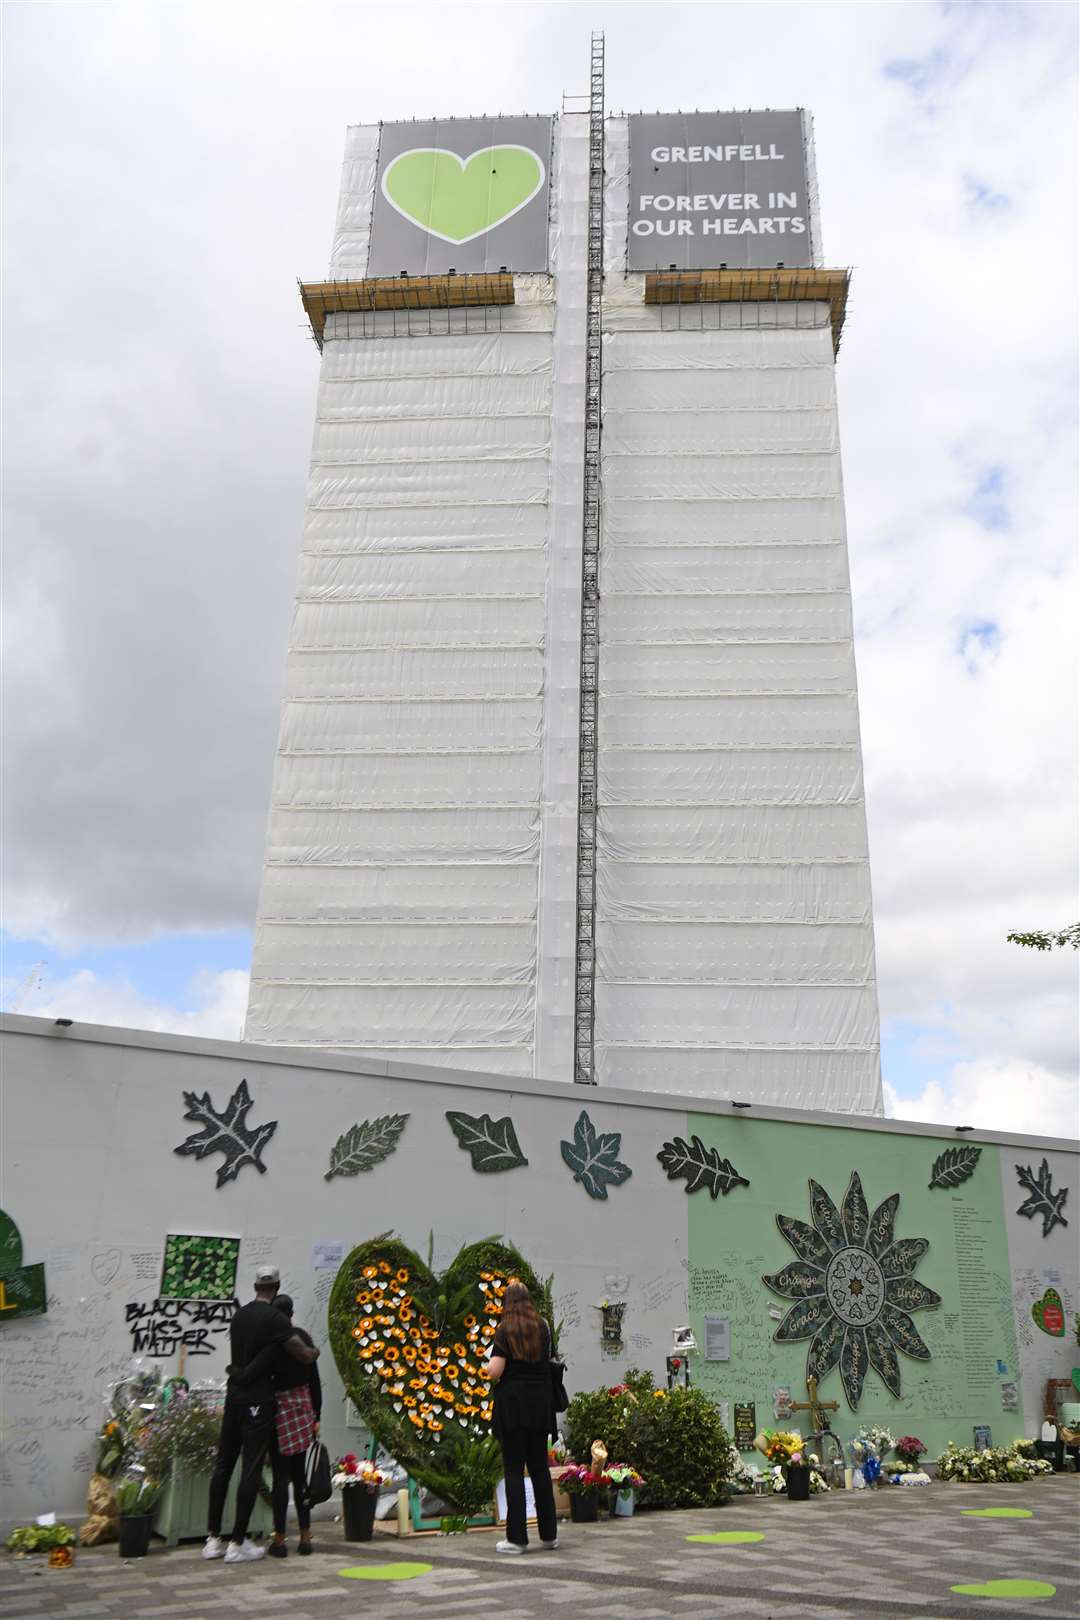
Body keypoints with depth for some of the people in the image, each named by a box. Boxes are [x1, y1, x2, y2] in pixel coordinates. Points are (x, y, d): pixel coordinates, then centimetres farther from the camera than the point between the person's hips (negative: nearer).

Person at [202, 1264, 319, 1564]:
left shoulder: (238, 1316, 13)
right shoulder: (276, 1319, -12)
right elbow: (305, 1357, -12)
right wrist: (315, 1350, 10)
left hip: (234, 1395, 8)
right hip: (258, 1400, -8)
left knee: (223, 1466, 12)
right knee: (251, 1470, -3)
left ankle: (213, 1539, 16)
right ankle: (237, 1543, -1)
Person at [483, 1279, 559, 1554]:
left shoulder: (506, 1330, -8)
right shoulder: (543, 1327, 6)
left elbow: (494, 1370, -16)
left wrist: (488, 1370, 6)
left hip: (513, 1403, -5)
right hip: (540, 1402, 5)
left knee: (514, 1469, 2)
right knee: (540, 1467, 14)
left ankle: (517, 1537, 3)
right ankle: (549, 1534, 19)